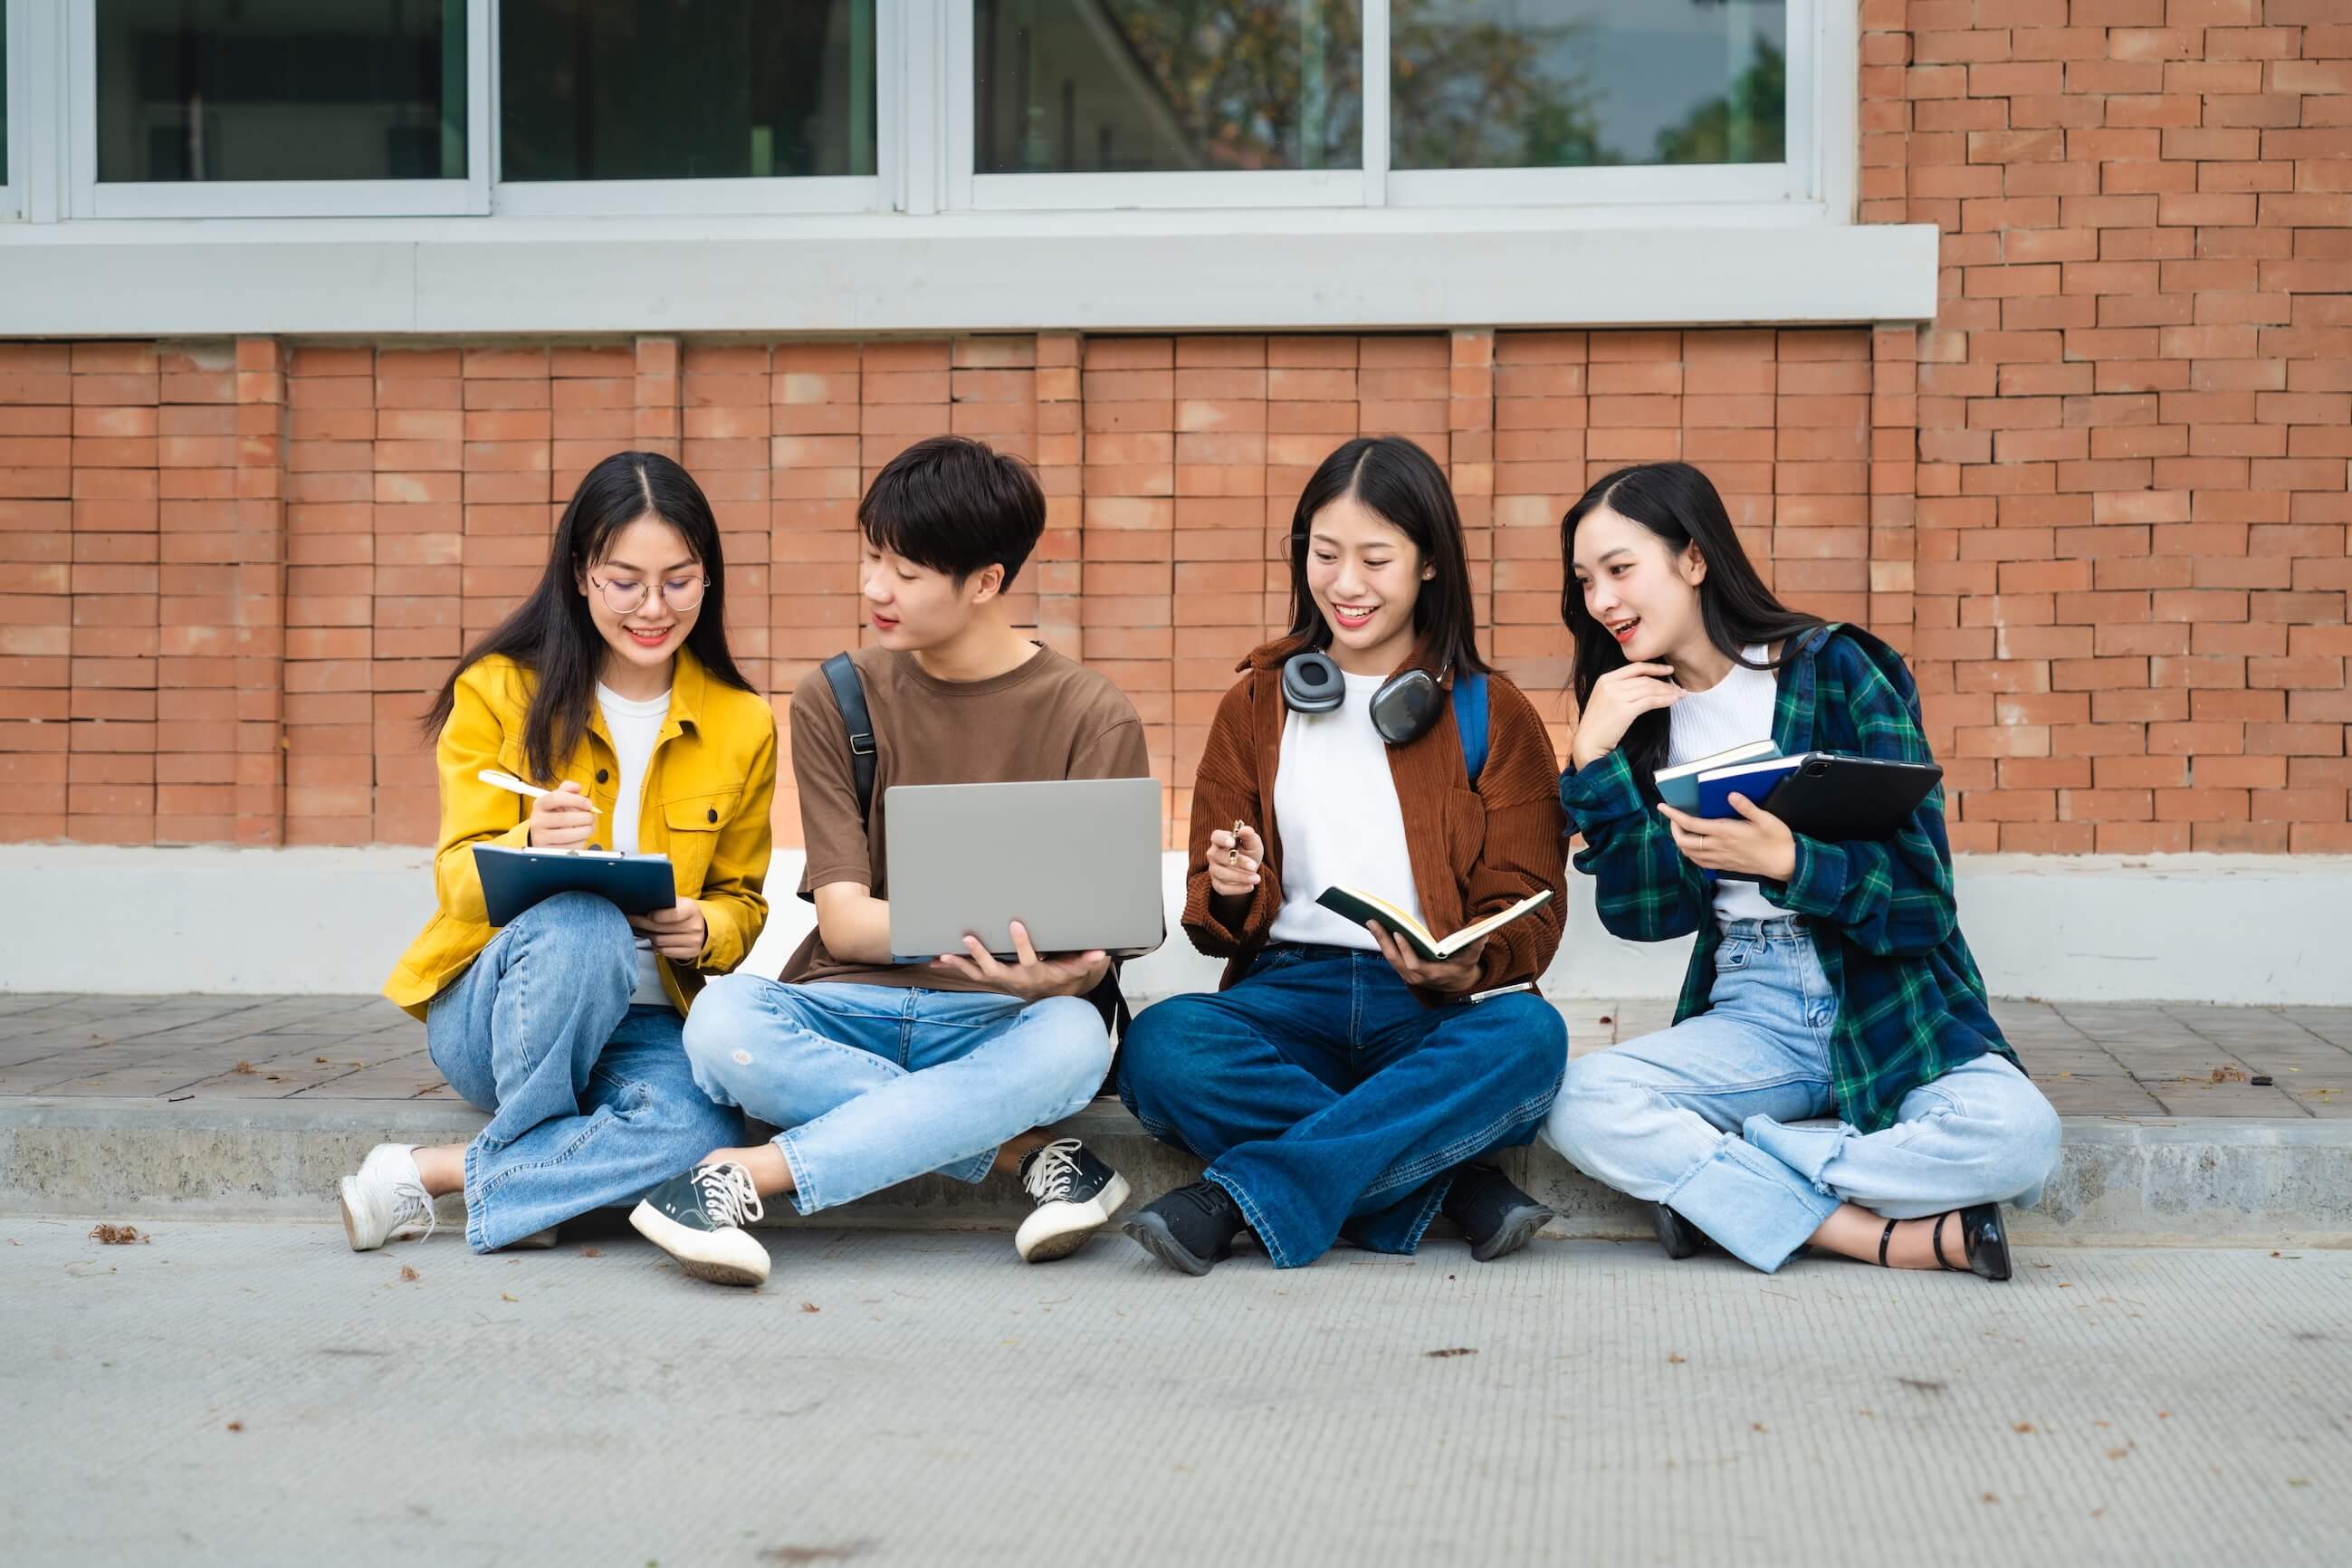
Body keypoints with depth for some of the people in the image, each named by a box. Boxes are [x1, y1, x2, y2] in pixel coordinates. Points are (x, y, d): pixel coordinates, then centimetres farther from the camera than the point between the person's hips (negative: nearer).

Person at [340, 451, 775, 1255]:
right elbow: (461, 880, -6)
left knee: (699, 1125, -34)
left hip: (640, 1022, 2)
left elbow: (741, 899, 12)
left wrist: (706, 931, -14)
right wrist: (531, 848, -30)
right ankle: (536, 1162, -14)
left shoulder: (742, 725, 5)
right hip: (491, 1008, -2)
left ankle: (429, 1175, -18)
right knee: (578, 925, -38)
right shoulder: (499, 691, -1)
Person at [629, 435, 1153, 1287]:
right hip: (852, 1008, 1)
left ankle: (748, 1174, -33)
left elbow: (1095, 942, -5)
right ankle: (1027, 1154, -25)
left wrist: (1063, 973, -30)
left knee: (1071, 1038, -37)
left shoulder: (1094, 719, 0)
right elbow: (843, 920, -3)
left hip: (1004, 1021, -1)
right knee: (722, 1018, -31)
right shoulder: (836, 700, 5)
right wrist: (960, 926, -25)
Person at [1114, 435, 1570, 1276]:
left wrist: (1465, 966, -20)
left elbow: (1530, 914, 3)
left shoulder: (1493, 715, 10)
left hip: (1437, 1014, -1)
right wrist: (1230, 891, -12)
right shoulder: (1255, 704, 16)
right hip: (1290, 995, 1)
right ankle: (1453, 1187, -30)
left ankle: (1242, 1197, -31)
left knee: (1529, 1036, -36)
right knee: (1159, 1046, -31)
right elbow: (1212, 920, 14)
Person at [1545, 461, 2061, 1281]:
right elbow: (1644, 915, -2)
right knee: (1575, 1102, -27)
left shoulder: (1833, 669, -5)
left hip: (1892, 1005, -3)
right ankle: (1890, 1238, -22)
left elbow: (1922, 894, -12)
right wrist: (1594, 758, -9)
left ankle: (1708, 1178, -19)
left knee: (2016, 1135, -33)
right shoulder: (1640, 710, 9)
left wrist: (1785, 860, -28)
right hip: (1751, 1018, 3)